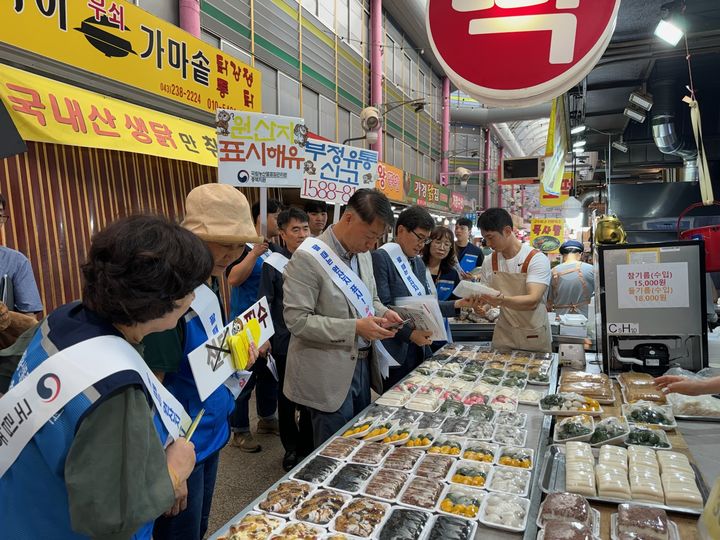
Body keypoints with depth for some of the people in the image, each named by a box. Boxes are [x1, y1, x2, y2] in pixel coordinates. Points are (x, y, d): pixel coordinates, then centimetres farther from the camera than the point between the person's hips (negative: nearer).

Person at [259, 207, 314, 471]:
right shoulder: (273, 264, -7)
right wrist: (265, 338, -10)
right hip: (285, 342, -3)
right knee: (287, 397, 12)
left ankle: (307, 446, 30)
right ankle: (291, 449, 30)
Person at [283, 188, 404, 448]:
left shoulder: (363, 254, 6)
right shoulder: (308, 258, -18)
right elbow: (297, 320, -21)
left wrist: (382, 312, -4)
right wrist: (355, 328, -24)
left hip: (362, 365, 8)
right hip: (329, 375, -7)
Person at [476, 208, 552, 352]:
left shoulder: (537, 259, -14)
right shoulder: (489, 262, 1)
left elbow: (532, 301, -25)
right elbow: (485, 297, 7)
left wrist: (502, 300, -41)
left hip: (534, 337, -3)